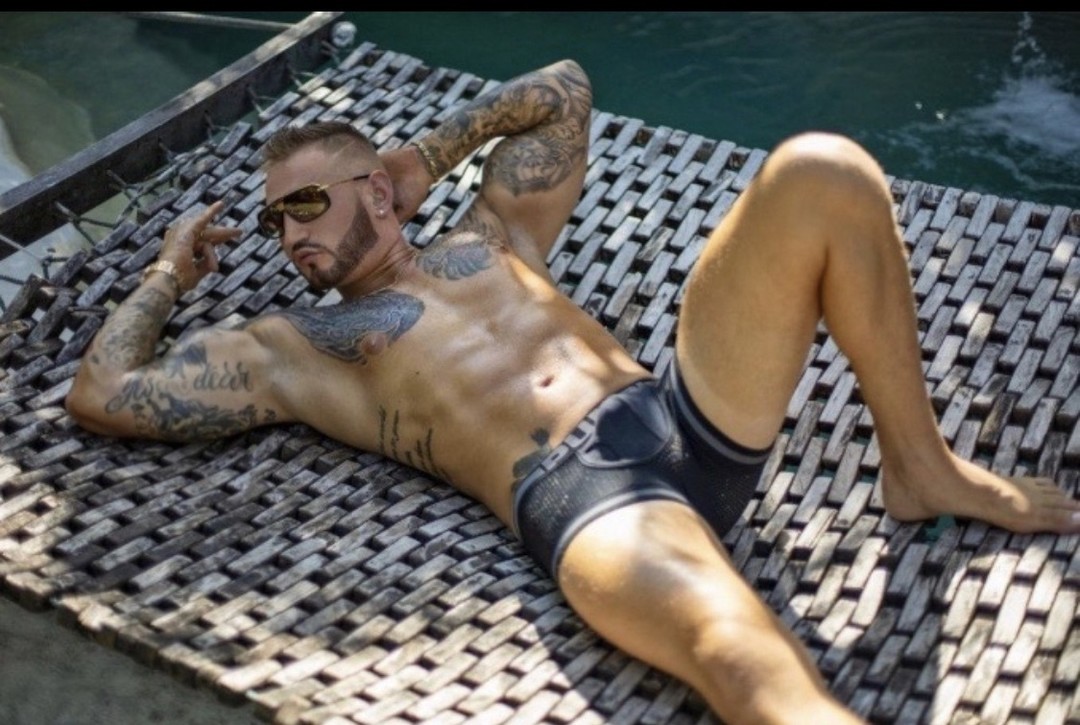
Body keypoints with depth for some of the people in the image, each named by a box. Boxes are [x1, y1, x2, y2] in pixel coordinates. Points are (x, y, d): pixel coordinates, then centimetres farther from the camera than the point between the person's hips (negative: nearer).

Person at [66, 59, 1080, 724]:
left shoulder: (485, 236, 29)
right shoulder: (290, 349, 18)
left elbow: (563, 88, 40)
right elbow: (100, 394, 14)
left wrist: (432, 154, 32)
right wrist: (169, 271, 27)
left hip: (693, 420, 6)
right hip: (582, 496, -6)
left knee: (821, 171, -13)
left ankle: (921, 469, -2)